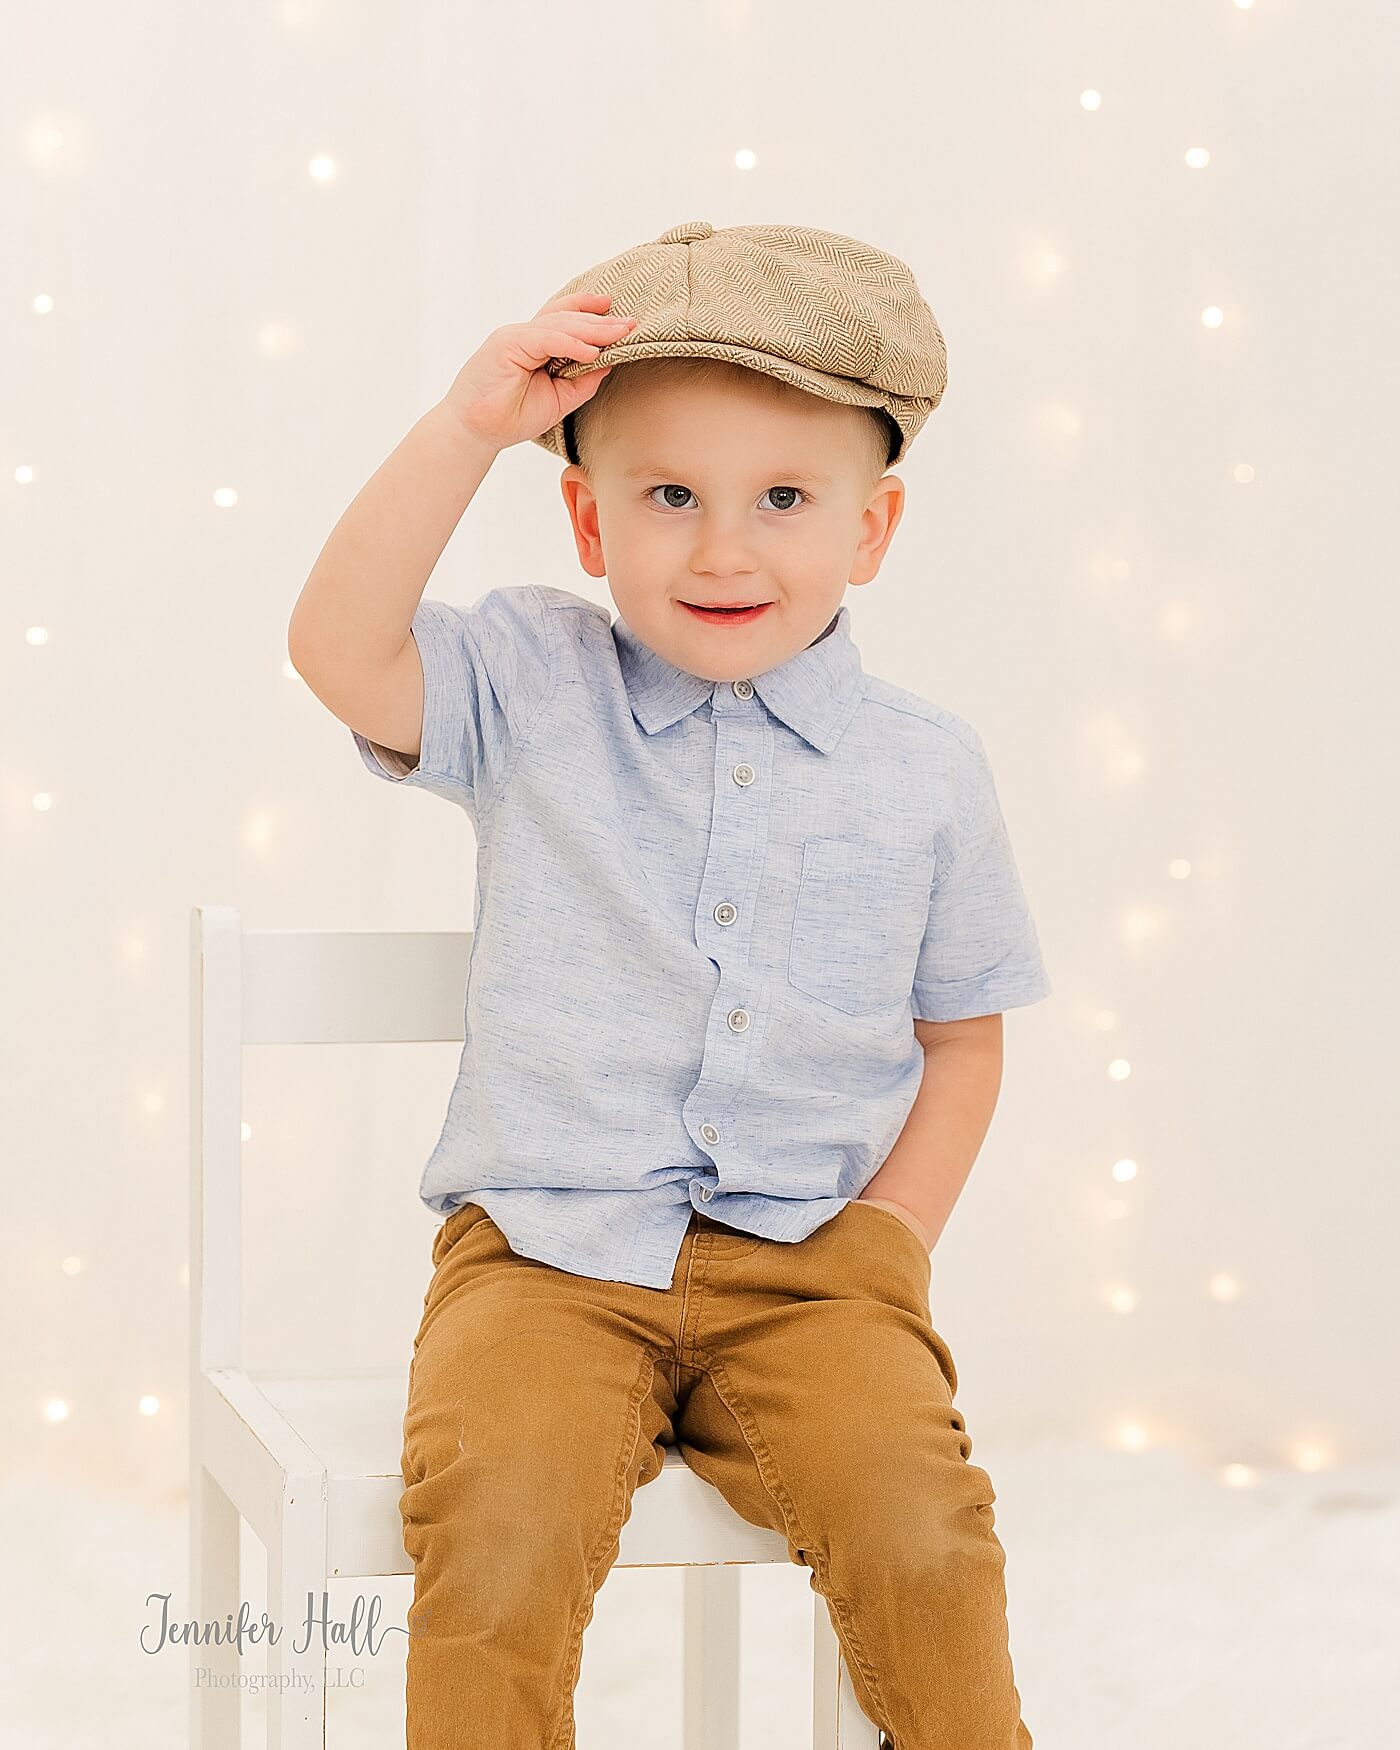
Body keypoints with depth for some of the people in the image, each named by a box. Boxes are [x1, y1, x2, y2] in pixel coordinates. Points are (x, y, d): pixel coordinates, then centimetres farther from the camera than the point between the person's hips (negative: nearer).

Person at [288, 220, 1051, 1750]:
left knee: (914, 1526, -23)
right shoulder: (535, 690, 2)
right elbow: (340, 650, -16)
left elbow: (961, 1036, 14)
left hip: (809, 1257, 1)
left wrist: (886, 1238, 0)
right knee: (497, 1519, -27)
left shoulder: (924, 770, 5)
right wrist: (465, 426, -21)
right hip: (548, 1249, -1)